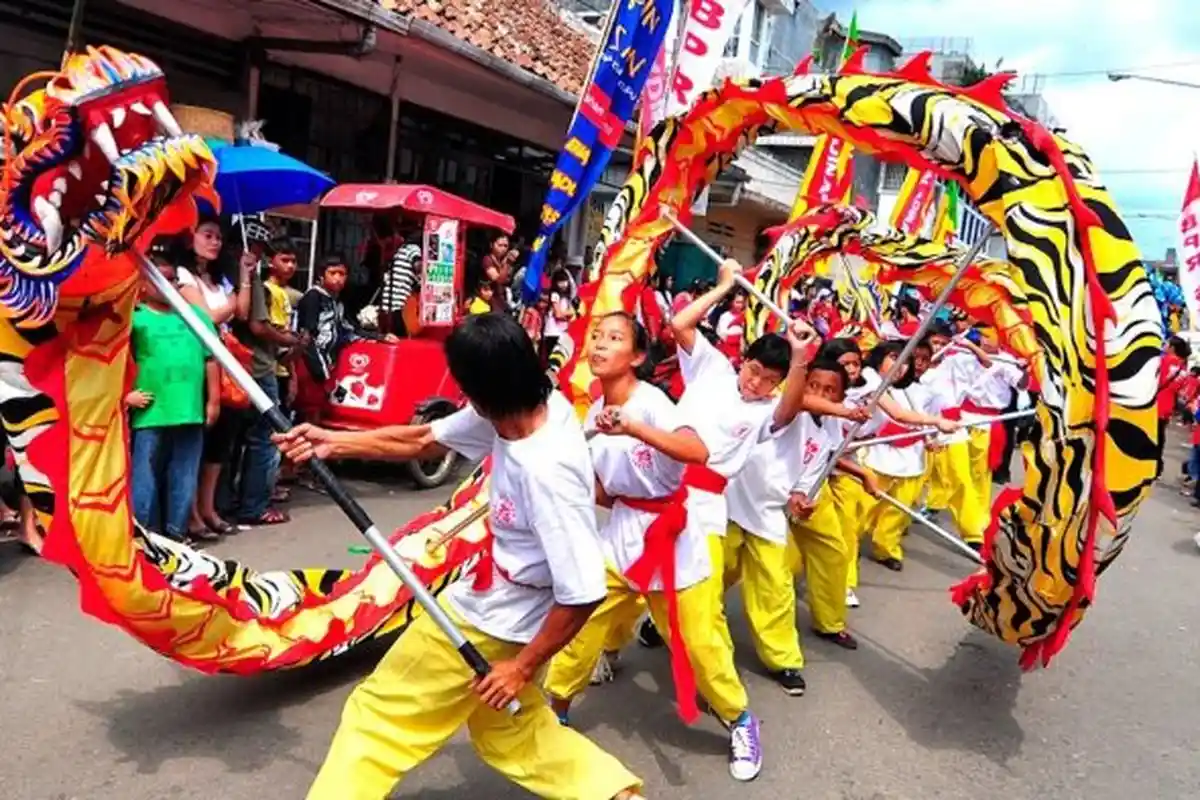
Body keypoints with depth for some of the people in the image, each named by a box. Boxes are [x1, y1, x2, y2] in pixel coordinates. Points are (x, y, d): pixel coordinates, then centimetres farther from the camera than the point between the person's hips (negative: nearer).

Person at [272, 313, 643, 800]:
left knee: (380, 711, 11)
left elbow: (584, 593, -31)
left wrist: (524, 666, -19)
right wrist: (332, 442, -1)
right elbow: (423, 441, 4)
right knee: (512, 734, 27)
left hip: (493, 621, -9)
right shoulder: (517, 408, -11)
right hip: (495, 602, 9)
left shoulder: (546, 472, -36)